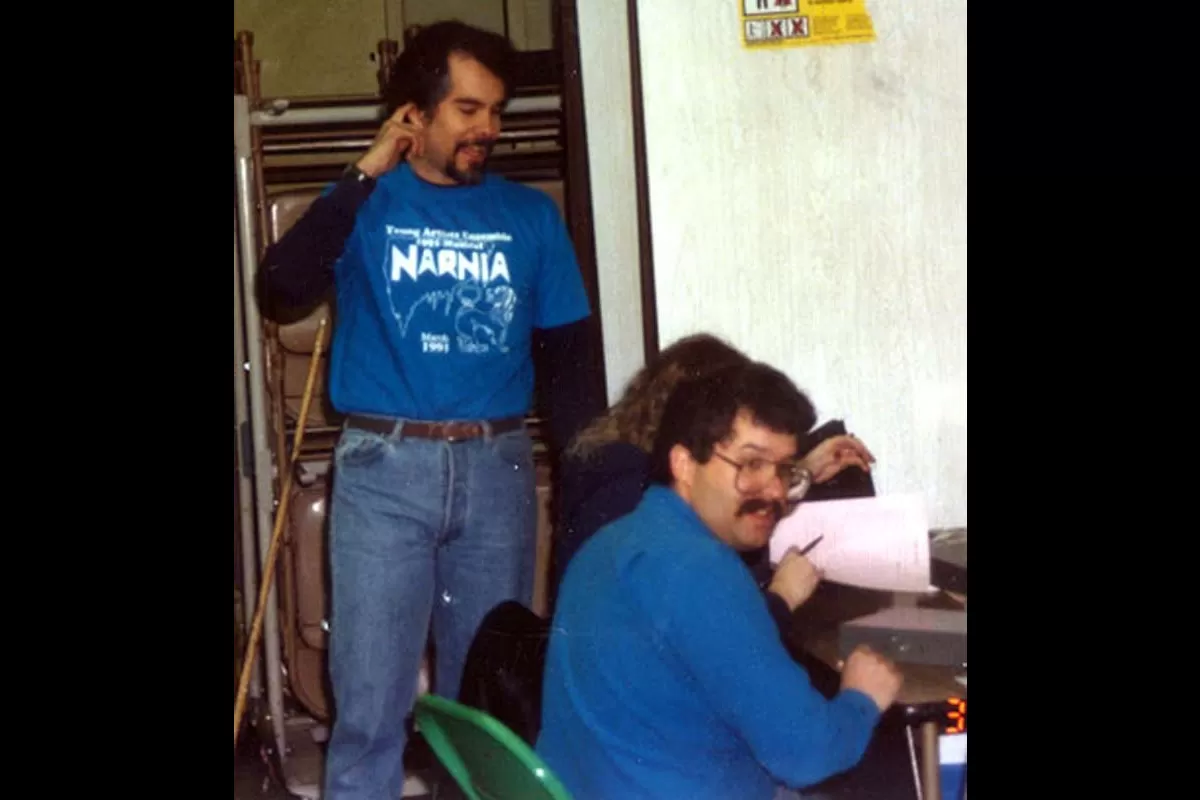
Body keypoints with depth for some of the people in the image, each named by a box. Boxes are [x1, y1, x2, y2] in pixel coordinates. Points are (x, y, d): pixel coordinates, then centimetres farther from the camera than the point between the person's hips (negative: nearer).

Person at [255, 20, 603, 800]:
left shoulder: (531, 215, 6)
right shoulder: (368, 204, 1)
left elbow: (568, 355, 8)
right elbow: (282, 285, -16)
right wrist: (367, 174, -13)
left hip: (497, 469, 2)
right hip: (384, 470, -2)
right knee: (371, 698, 0)